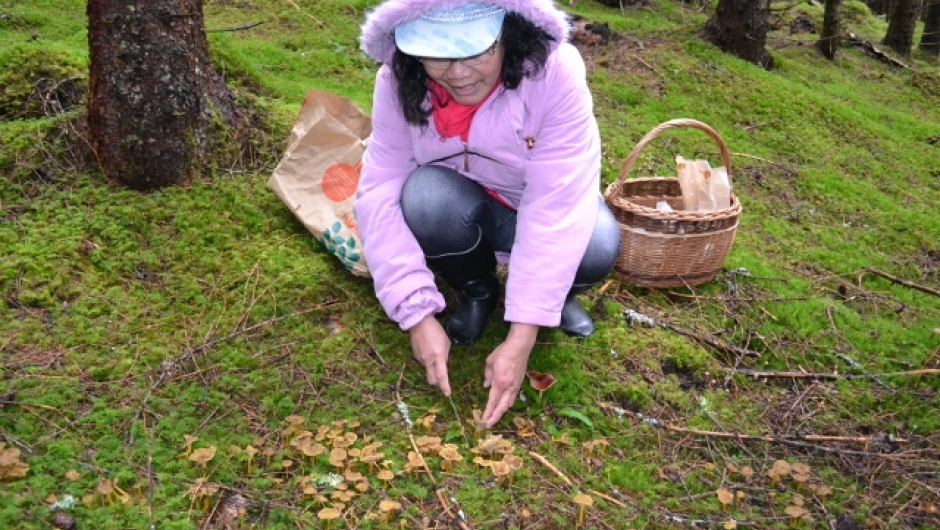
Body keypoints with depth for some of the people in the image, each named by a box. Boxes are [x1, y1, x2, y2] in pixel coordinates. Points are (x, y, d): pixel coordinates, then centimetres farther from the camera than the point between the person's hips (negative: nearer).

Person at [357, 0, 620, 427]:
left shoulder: (554, 71, -31)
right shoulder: (398, 82, -23)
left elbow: (558, 206, -34)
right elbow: (380, 191, -24)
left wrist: (521, 337, -38)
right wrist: (418, 315, -32)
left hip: (538, 211, -1)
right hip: (462, 211, 2)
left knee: (597, 248, -33)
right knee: (426, 197, -33)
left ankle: (554, 291, 4)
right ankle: (476, 292, -1)